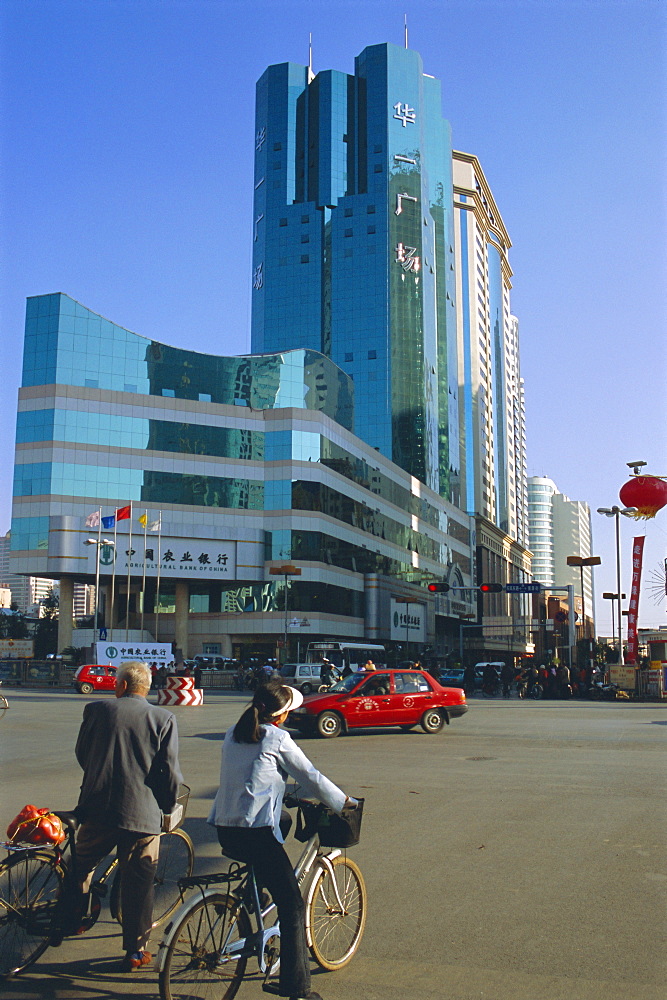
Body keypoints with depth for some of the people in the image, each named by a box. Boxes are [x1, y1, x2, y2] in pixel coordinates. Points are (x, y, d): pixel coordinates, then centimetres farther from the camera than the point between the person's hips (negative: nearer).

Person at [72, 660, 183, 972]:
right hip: (143, 813, -1)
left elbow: (81, 754, 13)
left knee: (81, 866, 23)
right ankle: (136, 950, 15)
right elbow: (169, 772, -5)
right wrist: (167, 805, 12)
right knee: (138, 882, 9)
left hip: (97, 808, 1)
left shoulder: (97, 710, 0)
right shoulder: (163, 719, -3)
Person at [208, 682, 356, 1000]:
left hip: (225, 831, 8)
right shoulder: (277, 739, -6)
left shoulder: (233, 735, 13)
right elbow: (311, 777, 0)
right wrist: (345, 802, 15)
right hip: (256, 833, -8)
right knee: (292, 906, -1)